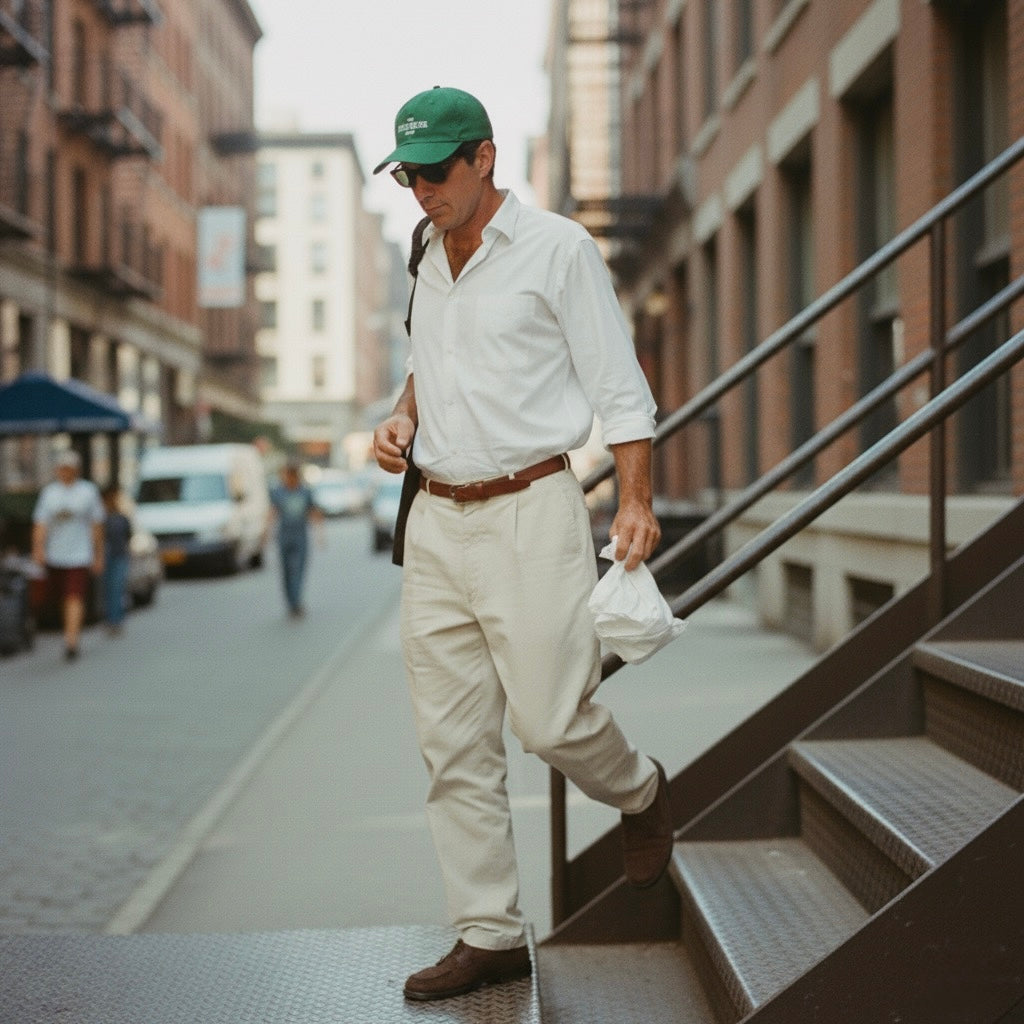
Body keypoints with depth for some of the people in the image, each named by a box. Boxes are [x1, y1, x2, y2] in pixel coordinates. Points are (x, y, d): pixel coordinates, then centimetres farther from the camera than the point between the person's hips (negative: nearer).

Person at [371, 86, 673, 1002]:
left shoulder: (558, 248, -4)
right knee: (453, 744, 4)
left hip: (529, 512, -6)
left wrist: (636, 502, -16)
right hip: (436, 521, 6)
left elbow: (619, 386, -6)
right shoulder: (430, 258, 16)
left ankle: (640, 795, 24)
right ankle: (490, 935, 12)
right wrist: (402, 416, 9)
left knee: (549, 719, -10)